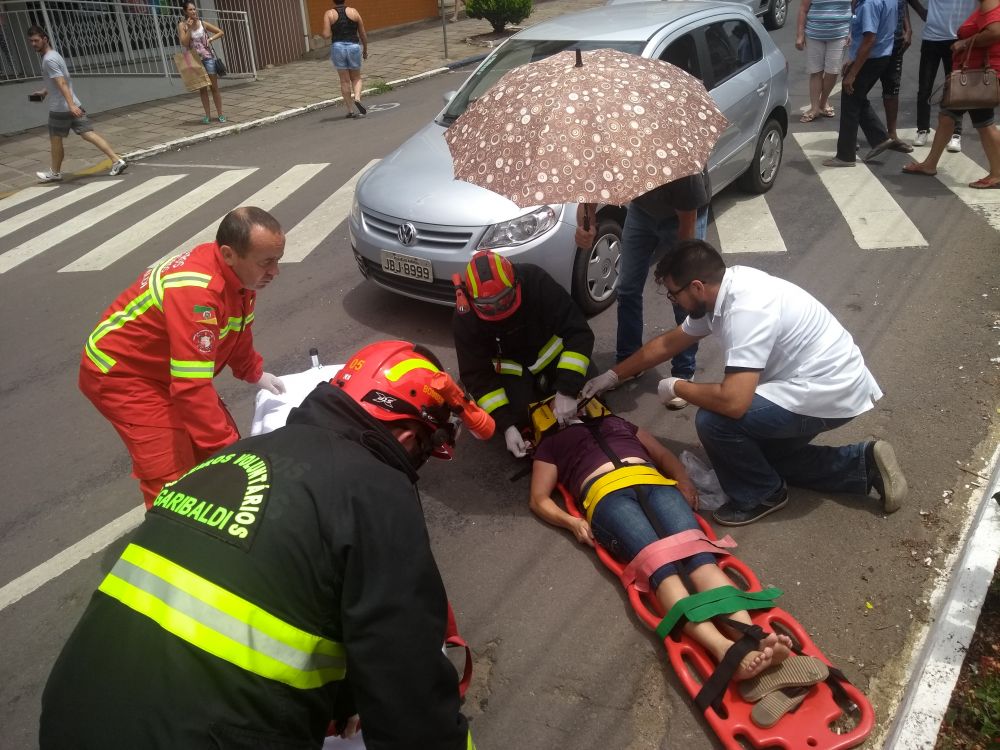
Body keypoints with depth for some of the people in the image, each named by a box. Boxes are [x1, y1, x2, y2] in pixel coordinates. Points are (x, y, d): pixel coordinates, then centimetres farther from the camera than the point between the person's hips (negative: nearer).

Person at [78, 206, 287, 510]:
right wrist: (227, 449, -35)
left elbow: (238, 332, 15)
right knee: (174, 479, -15)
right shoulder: (196, 291, -36)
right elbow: (192, 387, -38)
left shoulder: (238, 273, -8)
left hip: (166, 368, 9)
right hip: (119, 372, -9)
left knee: (221, 439, 8)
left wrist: (255, 373, 17)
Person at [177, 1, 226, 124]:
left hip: (208, 57, 0)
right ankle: (207, 115, 9)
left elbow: (221, 32, 6)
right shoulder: (182, 25, -2)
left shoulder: (202, 23, 1)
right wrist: (189, 28, -16)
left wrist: (211, 39, -7)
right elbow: (184, 43, -12)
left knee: (214, 86, 1)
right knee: (202, 89, 6)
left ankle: (220, 114, 5)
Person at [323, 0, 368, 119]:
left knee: (344, 80, 9)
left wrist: (333, 33, 13)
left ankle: (350, 110, 9)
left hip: (337, 48, 0)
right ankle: (357, 99, -12)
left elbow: (326, 35, -9)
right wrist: (365, 50, 18)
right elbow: (363, 34, 5)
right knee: (356, 78, 15)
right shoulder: (354, 12, 3)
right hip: (354, 47, 0)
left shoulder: (329, 14, 1)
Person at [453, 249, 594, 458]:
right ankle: (531, 385, 12)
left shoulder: (536, 281, -33)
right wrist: (506, 425, -31)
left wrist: (567, 390, -39)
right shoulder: (464, 318, -28)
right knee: (519, 419, -20)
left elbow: (579, 332, -32)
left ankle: (544, 381, 15)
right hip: (511, 365, 0)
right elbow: (477, 376, -21)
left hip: (549, 350, 1)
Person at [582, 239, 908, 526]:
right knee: (764, 452, 23)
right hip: (832, 383, 10)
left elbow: (733, 402, -37)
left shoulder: (746, 310, -31)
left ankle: (759, 496, 4)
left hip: (828, 394, -10)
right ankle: (865, 463, 23)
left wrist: (676, 387, -18)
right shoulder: (724, 291, 0)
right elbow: (667, 343, 14)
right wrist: (613, 375, 20)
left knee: (714, 420, -21)